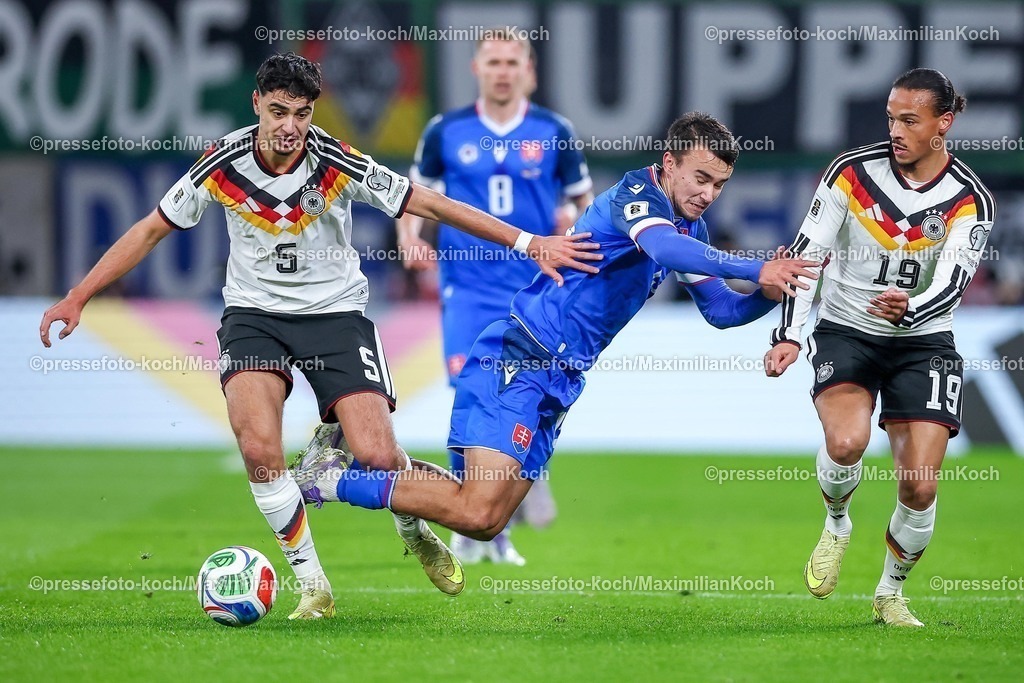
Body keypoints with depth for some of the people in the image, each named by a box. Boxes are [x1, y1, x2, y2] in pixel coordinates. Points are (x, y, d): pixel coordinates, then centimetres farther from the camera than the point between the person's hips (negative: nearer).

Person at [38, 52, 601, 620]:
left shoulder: (341, 165, -15)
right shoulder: (224, 165, -11)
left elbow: (431, 205, -10)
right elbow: (151, 230, 1)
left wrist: (529, 243, -13)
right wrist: (77, 298, -2)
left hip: (334, 312, -1)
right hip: (254, 312, 1)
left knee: (377, 455, -15)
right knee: (258, 445, -26)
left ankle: (415, 532, 22)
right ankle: (313, 587, -10)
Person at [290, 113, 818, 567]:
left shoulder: (690, 227, 14)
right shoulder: (636, 192, -14)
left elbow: (721, 310, 19)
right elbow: (664, 248, -36)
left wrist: (769, 294, -1)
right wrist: (755, 269, -42)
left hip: (556, 381, 10)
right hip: (516, 361, -10)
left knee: (485, 524, 5)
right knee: (477, 511, -20)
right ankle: (334, 480, -6)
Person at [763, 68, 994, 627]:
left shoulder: (970, 202, -9)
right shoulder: (852, 172, -8)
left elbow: (951, 286, -18)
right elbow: (807, 254, -7)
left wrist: (910, 309, -41)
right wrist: (788, 335, -16)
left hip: (922, 342, 1)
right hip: (846, 332, -1)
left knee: (919, 486, -9)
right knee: (846, 442, -30)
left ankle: (890, 592, 19)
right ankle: (836, 525, 5)